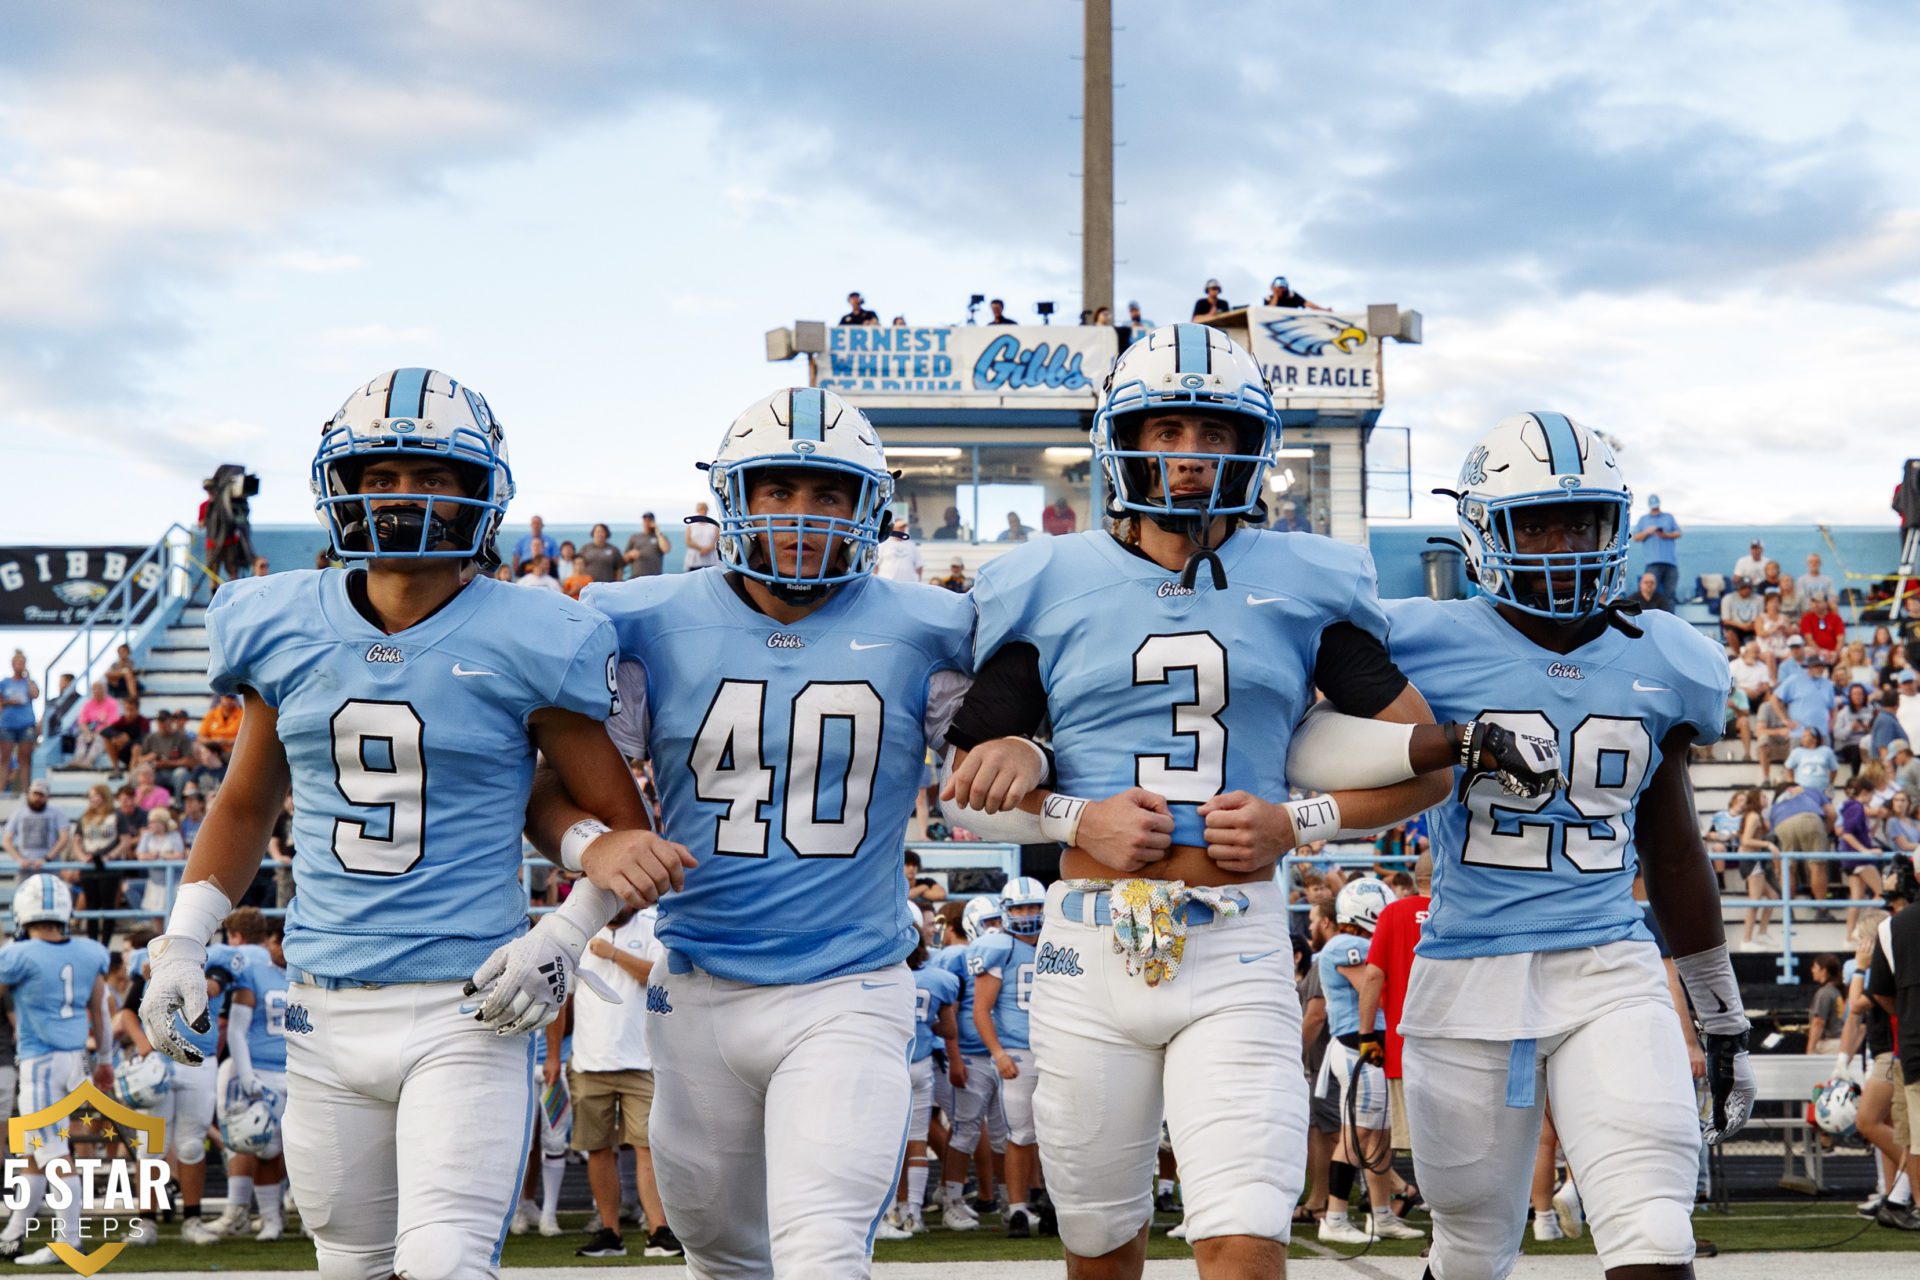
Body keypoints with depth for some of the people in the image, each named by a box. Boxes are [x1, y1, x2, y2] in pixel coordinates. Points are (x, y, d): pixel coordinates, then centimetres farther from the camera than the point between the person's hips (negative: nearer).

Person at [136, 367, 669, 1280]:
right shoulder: (284, 631, 5)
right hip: (329, 1014, 4)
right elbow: (247, 803, 20)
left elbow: (622, 826, 2)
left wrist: (565, 934, -13)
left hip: (466, 1012, -4)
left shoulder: (523, 643, -6)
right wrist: (181, 944, 11)